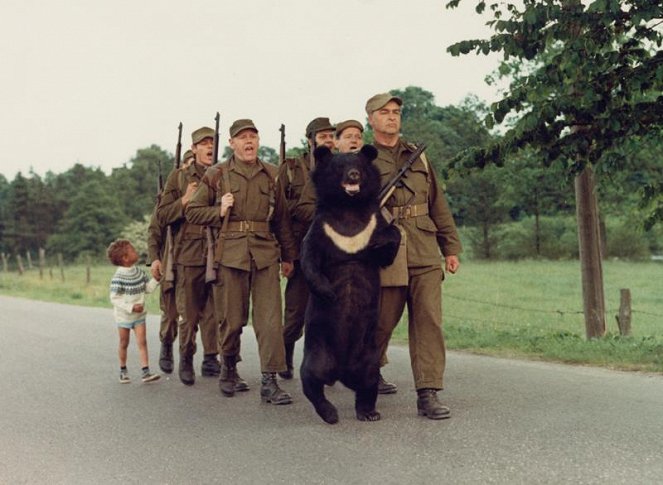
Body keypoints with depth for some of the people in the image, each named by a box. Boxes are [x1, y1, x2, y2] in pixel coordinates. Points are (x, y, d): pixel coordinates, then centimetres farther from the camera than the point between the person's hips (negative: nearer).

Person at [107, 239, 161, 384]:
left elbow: (149, 288, 7)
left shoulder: (139, 272, 0)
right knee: (124, 343, 9)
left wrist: (156, 278, -9)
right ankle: (123, 370, 26)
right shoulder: (118, 277, -20)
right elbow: (114, 298, -21)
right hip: (124, 316, -4)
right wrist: (131, 307, -26)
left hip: (139, 315, 4)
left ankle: (146, 372, -7)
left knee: (142, 342, -4)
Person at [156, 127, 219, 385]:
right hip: (189, 253, -2)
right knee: (188, 312, 1)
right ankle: (186, 361, 15)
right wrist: (184, 201, -11)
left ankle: (211, 359, 14)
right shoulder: (178, 177, 6)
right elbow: (162, 215, 3)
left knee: (214, 310, 4)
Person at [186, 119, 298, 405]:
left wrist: (288, 256, 16)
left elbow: (282, 218, 17)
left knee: (270, 318, -6)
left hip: (266, 253, 2)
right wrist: (220, 212, -8)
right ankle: (228, 369, 30)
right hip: (230, 253, -1)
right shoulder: (217, 175, 5)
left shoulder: (271, 175, 12)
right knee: (231, 319, 5)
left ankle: (269, 382, -3)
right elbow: (192, 212, 9)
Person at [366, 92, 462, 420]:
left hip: (425, 251, 3)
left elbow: (438, 205, 17)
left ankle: (428, 395, 0)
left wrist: (451, 248, 12)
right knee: (382, 322, 4)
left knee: (428, 320, -3)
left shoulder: (418, 156, 17)